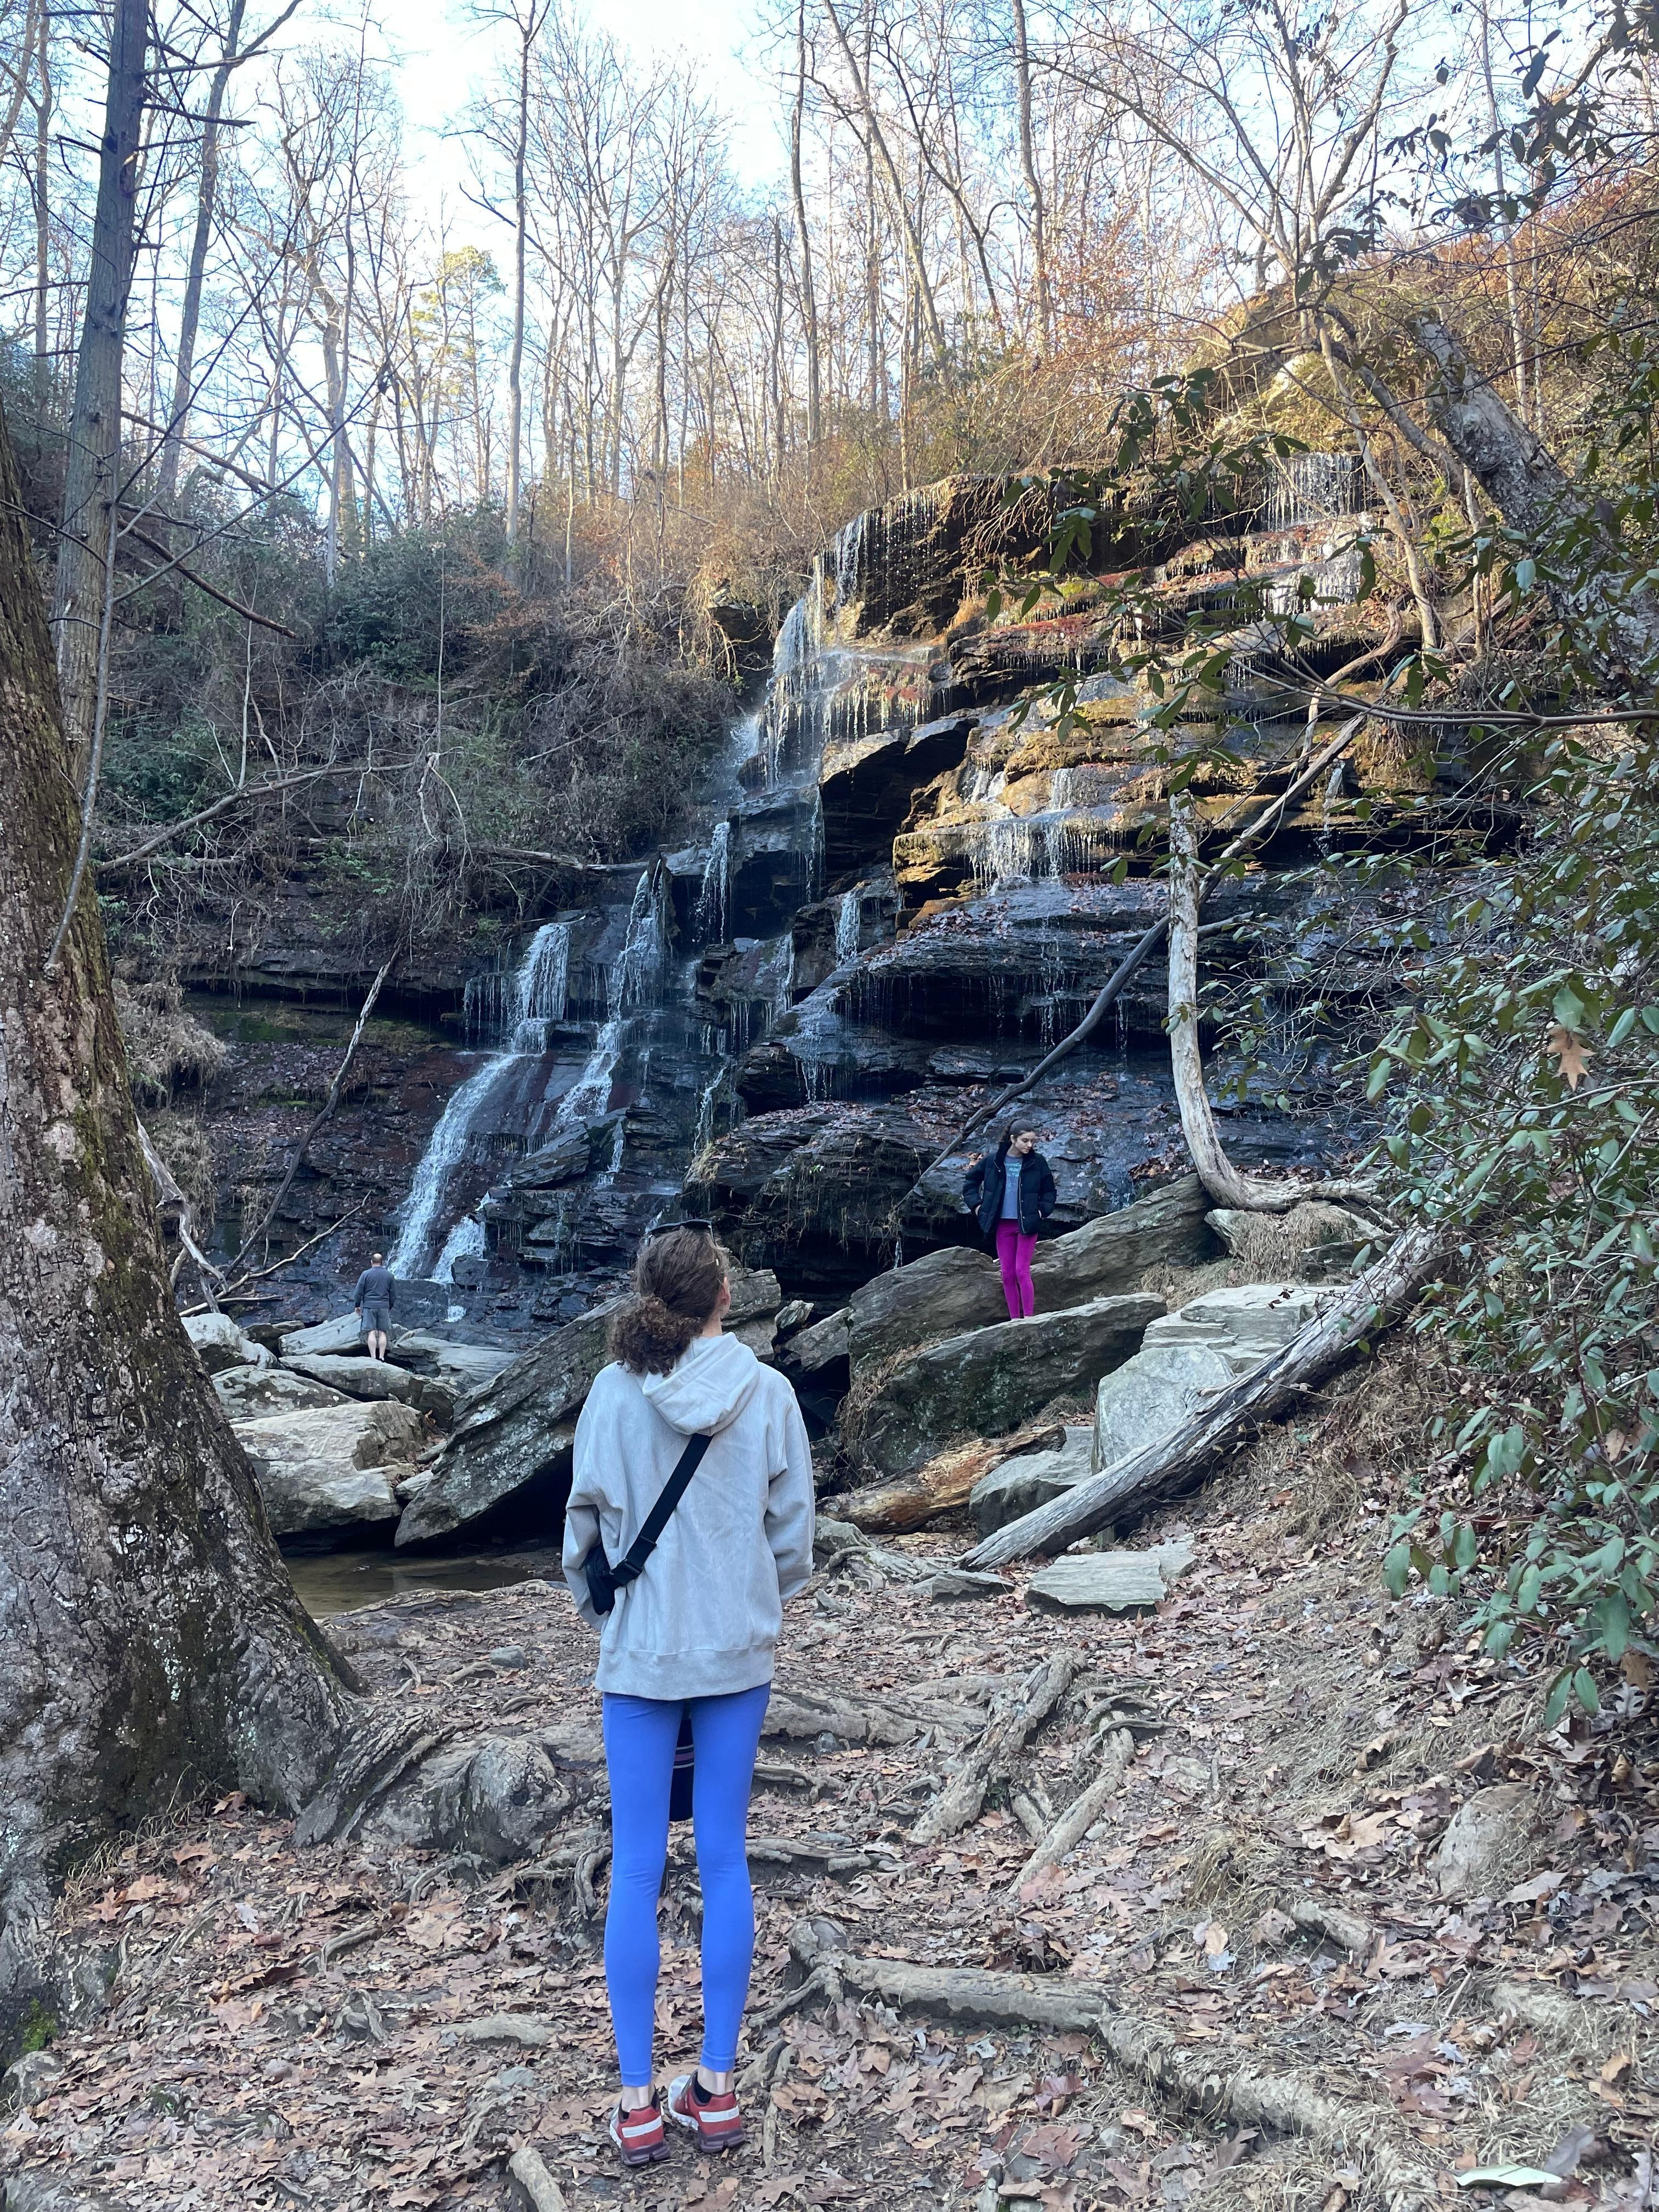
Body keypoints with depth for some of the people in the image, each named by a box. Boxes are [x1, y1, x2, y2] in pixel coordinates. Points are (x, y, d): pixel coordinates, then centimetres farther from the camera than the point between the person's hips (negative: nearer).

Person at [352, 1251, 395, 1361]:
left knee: (371, 1333, -4)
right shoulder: (389, 1275, 8)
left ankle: (373, 1358, -9)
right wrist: (390, 1306, 24)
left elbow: (358, 1292, -1)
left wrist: (357, 1306, 9)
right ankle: (381, 1358, -1)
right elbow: (393, 1294, 13)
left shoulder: (366, 1274, 0)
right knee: (382, 1333, 3)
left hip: (369, 1306, -2)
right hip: (384, 1307, 2)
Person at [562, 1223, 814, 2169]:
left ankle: (638, 2103, 16)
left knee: (637, 1871, 9)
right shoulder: (768, 1392, -8)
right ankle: (717, 2088, 21)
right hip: (739, 1651, 1)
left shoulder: (615, 1391, -11)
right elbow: (794, 1530, -1)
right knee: (726, 1863, 12)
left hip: (641, 1654, -1)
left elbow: (586, 1522, -4)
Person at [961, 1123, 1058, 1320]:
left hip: (1027, 1224, -2)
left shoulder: (1037, 1162, -2)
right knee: (1007, 1274, 4)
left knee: (1022, 1271, -10)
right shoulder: (992, 1162, 1)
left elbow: (1050, 1192, 10)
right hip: (1003, 1225, 3)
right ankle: (1014, 1318, 12)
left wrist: (1042, 1211, -3)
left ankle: (1028, 1318, -6)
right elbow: (970, 1181, 15)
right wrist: (977, 1205, 6)